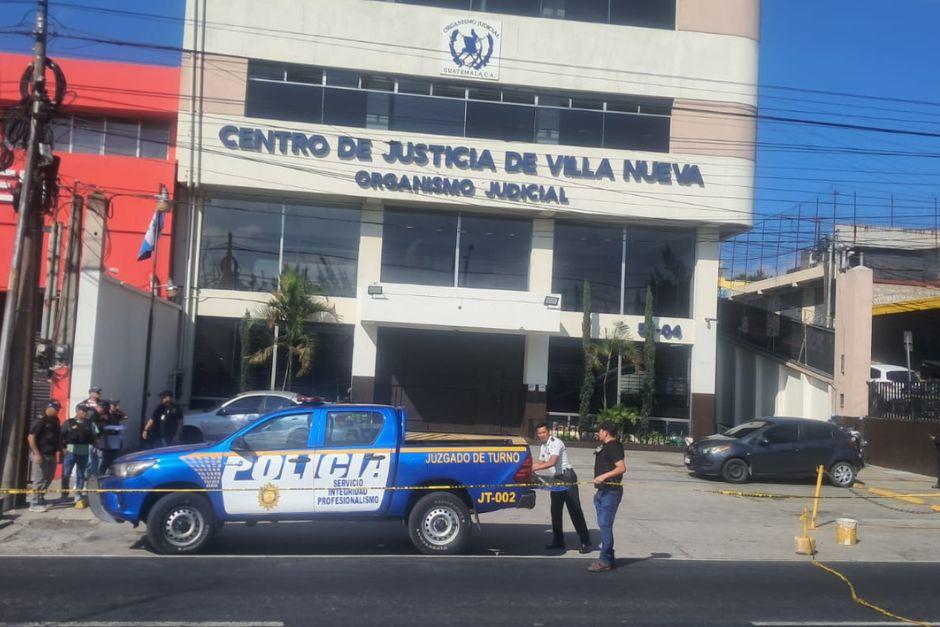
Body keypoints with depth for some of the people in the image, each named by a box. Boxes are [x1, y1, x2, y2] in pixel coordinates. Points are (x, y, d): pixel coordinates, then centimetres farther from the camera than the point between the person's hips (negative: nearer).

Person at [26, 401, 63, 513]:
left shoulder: (55, 421, 12)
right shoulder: (40, 421, -13)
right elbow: (31, 437, -18)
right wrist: (36, 454, -22)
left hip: (51, 454, 9)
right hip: (41, 454, -9)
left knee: (48, 478, 15)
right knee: (39, 480, -6)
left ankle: (40, 499, 28)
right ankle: (34, 504, -1)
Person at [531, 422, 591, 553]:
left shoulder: (556, 443, -16)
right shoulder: (543, 447, 12)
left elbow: (552, 462, -27)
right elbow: (541, 462, 24)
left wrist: (534, 468, -29)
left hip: (567, 478, -9)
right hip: (556, 479, 9)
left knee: (575, 511, -9)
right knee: (555, 512, 11)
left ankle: (586, 542, -6)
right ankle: (558, 541, 20)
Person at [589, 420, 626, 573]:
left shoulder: (614, 447, -13)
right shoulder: (605, 447, 18)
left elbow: (622, 468, -24)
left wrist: (604, 476, -29)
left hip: (611, 492, -11)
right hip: (603, 491, 11)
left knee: (605, 524, -12)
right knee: (604, 524, 13)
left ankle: (605, 561, -11)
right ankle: (610, 559, 21)